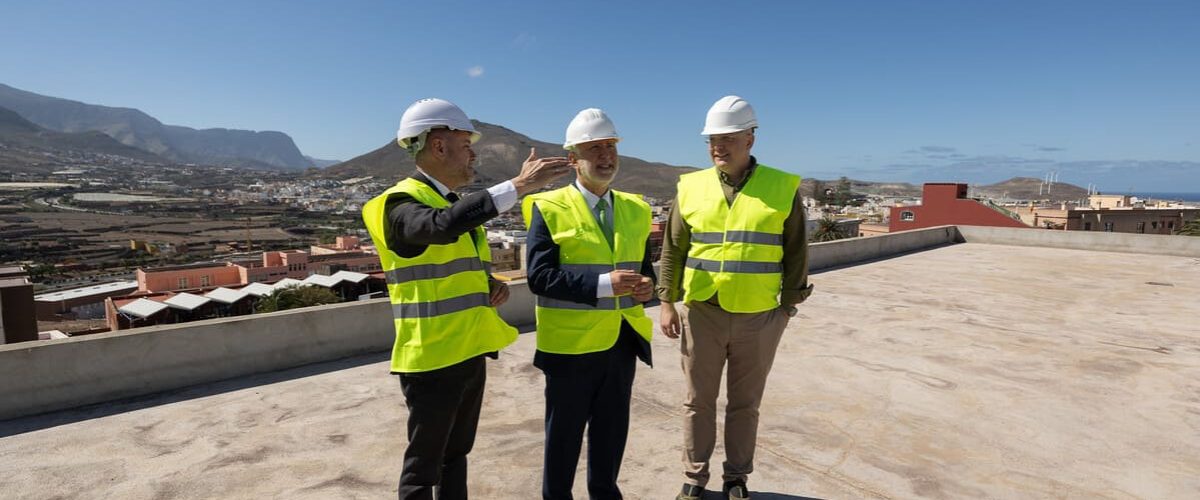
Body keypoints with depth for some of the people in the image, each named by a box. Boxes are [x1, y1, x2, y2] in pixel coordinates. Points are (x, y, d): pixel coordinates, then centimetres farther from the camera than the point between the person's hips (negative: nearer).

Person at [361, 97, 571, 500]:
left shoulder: (457, 205, 12)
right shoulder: (401, 204, -15)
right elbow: (441, 226, -38)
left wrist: (493, 287, 0)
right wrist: (518, 186, -39)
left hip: (470, 354, 8)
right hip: (433, 359, -8)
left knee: (456, 454, 21)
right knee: (424, 464, 7)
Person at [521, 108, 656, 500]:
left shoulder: (635, 209, 8)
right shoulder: (549, 208, -9)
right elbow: (539, 277, -17)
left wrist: (646, 283, -8)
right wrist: (603, 284, -26)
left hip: (622, 341, 5)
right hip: (572, 343, -5)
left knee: (612, 430, 19)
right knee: (564, 432, 12)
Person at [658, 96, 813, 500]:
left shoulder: (783, 188, -3)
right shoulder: (691, 187, 0)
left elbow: (795, 253, 2)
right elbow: (673, 249, 3)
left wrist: (788, 305, 1)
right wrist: (667, 302, 0)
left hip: (760, 318, -1)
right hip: (703, 314, 1)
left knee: (745, 403, 14)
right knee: (699, 401, 12)